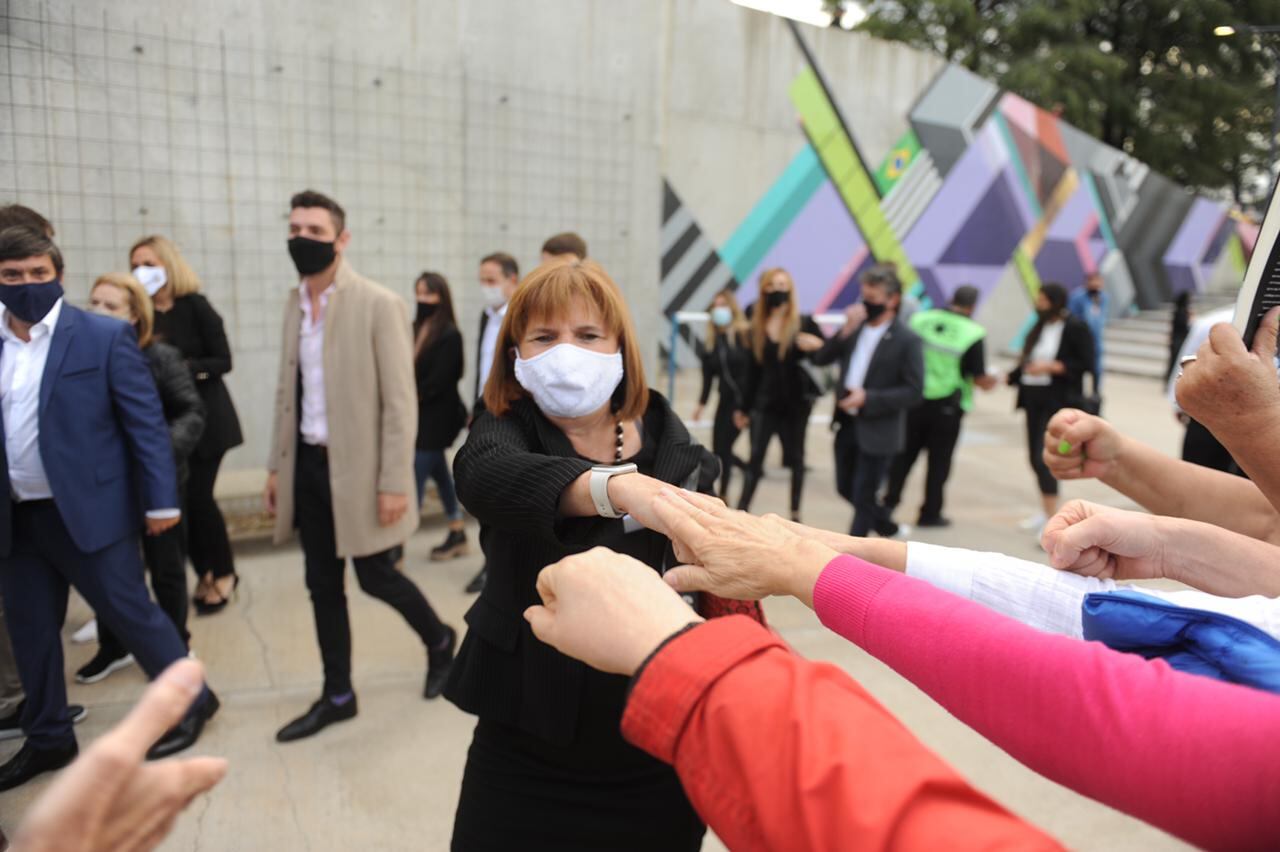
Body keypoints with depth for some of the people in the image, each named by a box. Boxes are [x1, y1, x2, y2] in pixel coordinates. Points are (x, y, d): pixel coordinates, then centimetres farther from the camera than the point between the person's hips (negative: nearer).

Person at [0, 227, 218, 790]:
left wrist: (161, 500, -10)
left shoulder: (104, 336, -7)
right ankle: (48, 738, 31)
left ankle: (191, 702, 22)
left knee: (129, 612, 3)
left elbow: (146, 420, -7)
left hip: (87, 509, -5)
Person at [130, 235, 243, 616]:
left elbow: (223, 362, -10)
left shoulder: (195, 306, -8)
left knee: (198, 496, -3)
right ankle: (204, 574, 23)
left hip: (205, 416, -4)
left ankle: (224, 573, 17)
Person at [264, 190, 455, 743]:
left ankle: (440, 641, 32)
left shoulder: (378, 304, -12)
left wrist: (393, 483, -17)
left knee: (376, 578, 4)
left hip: (357, 466, -6)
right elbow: (289, 390, 14)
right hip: (308, 464, 6)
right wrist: (277, 466, 13)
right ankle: (337, 696, 27)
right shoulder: (294, 303, 8)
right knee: (322, 586, 12)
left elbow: (400, 401, -14)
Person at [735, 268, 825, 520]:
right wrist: (744, 407, 9)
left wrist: (816, 346, -25)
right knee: (755, 458, -3)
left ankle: (795, 512, 25)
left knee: (795, 457, 11)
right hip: (765, 402, 1)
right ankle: (740, 512, -3)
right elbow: (754, 369, 7)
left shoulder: (805, 323, -5)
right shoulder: (757, 326, 2)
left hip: (796, 402, -1)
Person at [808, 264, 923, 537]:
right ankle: (883, 522, 45)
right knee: (846, 487, 19)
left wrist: (868, 397, -20)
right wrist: (845, 331, -15)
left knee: (863, 497, 4)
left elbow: (914, 391, -13)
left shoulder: (906, 340, -11)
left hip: (877, 431, -6)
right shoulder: (855, 328, 3)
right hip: (846, 423, 6)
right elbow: (820, 359, -2)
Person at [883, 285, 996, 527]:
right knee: (939, 461, 10)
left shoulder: (920, 319, -4)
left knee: (905, 454, 15)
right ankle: (930, 513, 18)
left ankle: (889, 502, 16)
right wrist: (989, 382, 11)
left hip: (916, 400, 3)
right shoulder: (974, 334, -12)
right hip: (947, 406, -3)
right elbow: (979, 378, -10)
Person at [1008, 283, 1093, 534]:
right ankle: (1045, 511, 28)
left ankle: (1052, 520, -7)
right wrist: (1010, 377, 4)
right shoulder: (1039, 327, 10)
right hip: (1033, 397, 7)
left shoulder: (1076, 328, -8)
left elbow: (1086, 363, -11)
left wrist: (1051, 367, -19)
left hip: (1058, 401, -7)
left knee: (1044, 458, -14)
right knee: (1035, 457, 12)